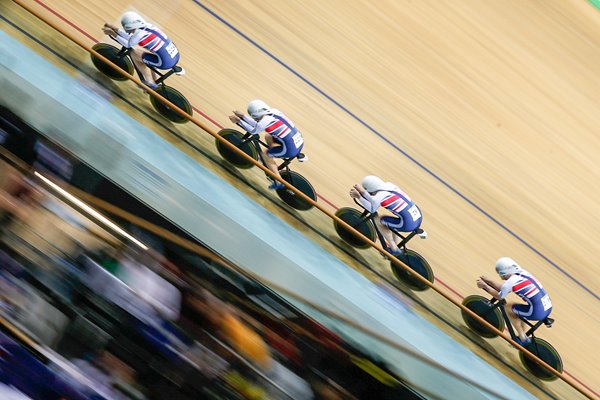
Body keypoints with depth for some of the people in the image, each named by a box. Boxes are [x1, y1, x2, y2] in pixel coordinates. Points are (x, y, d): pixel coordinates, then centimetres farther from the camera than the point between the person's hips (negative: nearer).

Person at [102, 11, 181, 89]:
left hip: (166, 63, -8)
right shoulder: (147, 26, 8)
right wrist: (115, 28, 24)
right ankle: (155, 80, 39)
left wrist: (112, 33, 12)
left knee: (134, 53, 8)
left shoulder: (140, 33, -13)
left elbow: (128, 44, 5)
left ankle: (150, 83, 15)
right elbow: (131, 38, 20)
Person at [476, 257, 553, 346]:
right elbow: (504, 288, 25)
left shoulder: (510, 282, -8)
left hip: (538, 312, -8)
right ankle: (523, 337, 35)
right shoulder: (523, 273, 13)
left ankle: (523, 339, 18)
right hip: (548, 308, 8)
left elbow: (499, 296, 11)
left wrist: (484, 285, 20)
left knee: (507, 307, 13)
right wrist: (488, 281, 29)